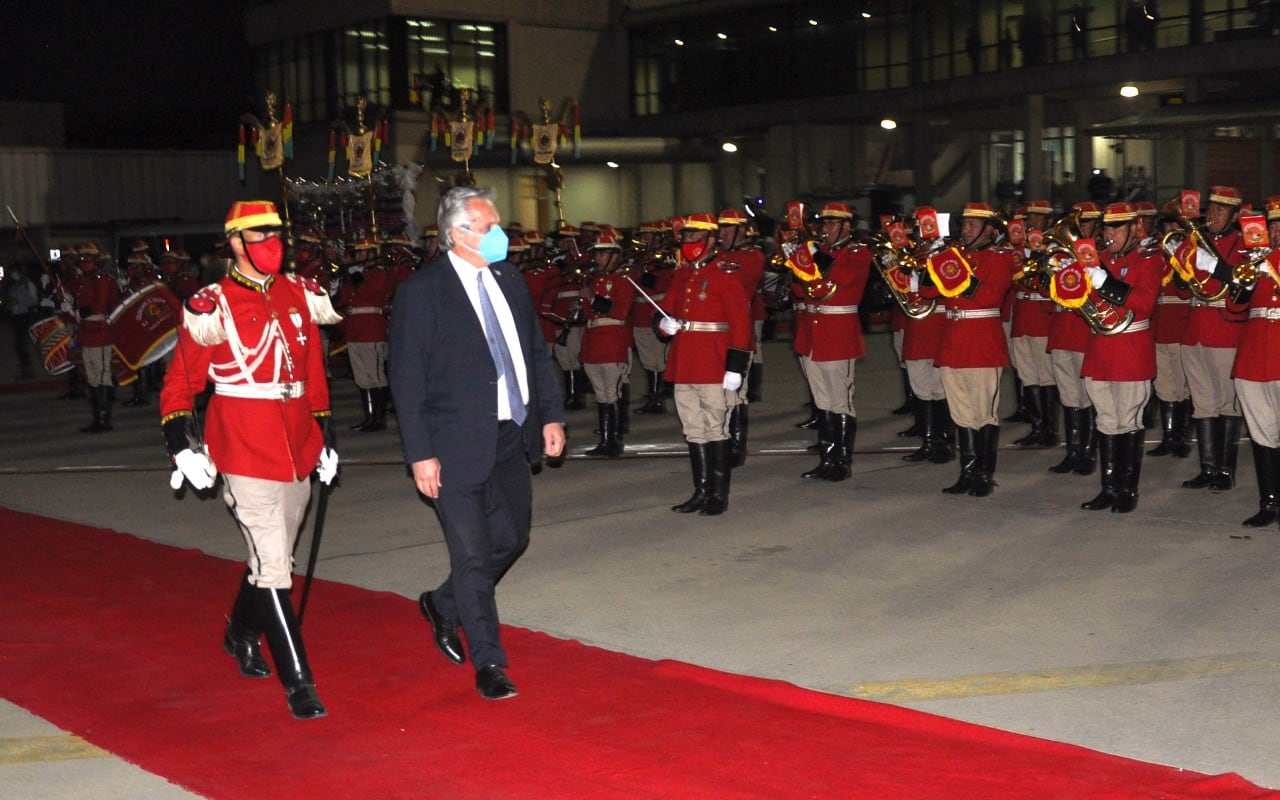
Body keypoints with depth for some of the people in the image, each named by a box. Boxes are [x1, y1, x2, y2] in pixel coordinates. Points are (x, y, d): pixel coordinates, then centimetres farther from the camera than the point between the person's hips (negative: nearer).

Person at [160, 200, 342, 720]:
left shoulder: (300, 297, 9)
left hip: (298, 452, 6)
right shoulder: (214, 307, -6)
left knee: (275, 555, 19)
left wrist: (325, 436, 18)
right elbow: (181, 381, -1)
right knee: (272, 569, -8)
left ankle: (241, 634, 44)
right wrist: (181, 445, -11)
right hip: (246, 457, -6)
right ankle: (299, 684, -3)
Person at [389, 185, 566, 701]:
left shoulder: (509, 281, 9)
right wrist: (420, 454, -15)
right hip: (456, 446, -7)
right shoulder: (421, 292, -10)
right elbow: (407, 381, -11)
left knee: (512, 537, 14)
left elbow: (537, 354, 17)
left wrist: (551, 415, 8)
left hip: (510, 439, 7)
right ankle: (488, 665, 14)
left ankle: (443, 606, 38)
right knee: (473, 556, 1)